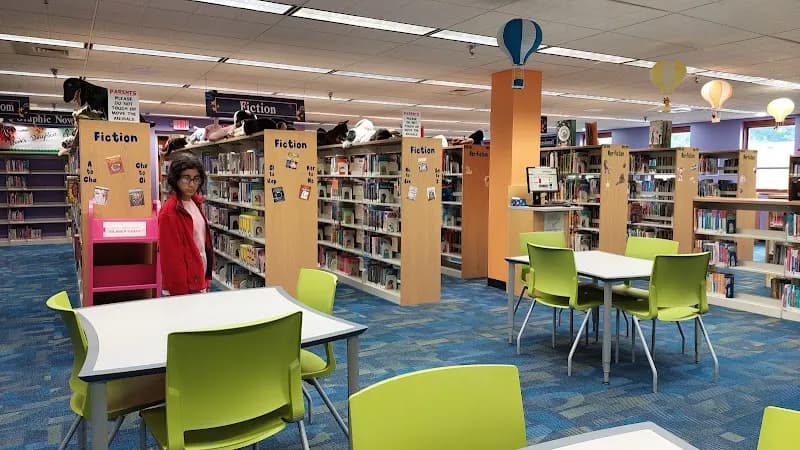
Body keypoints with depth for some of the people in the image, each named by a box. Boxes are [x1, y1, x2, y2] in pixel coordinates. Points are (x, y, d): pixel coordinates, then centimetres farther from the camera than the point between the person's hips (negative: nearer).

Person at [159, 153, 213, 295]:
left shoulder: (195, 203, 7)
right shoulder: (169, 212, -17)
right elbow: (172, 257, -17)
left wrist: (205, 281, 14)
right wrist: (181, 292, -16)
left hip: (200, 280, 8)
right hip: (184, 288, -7)